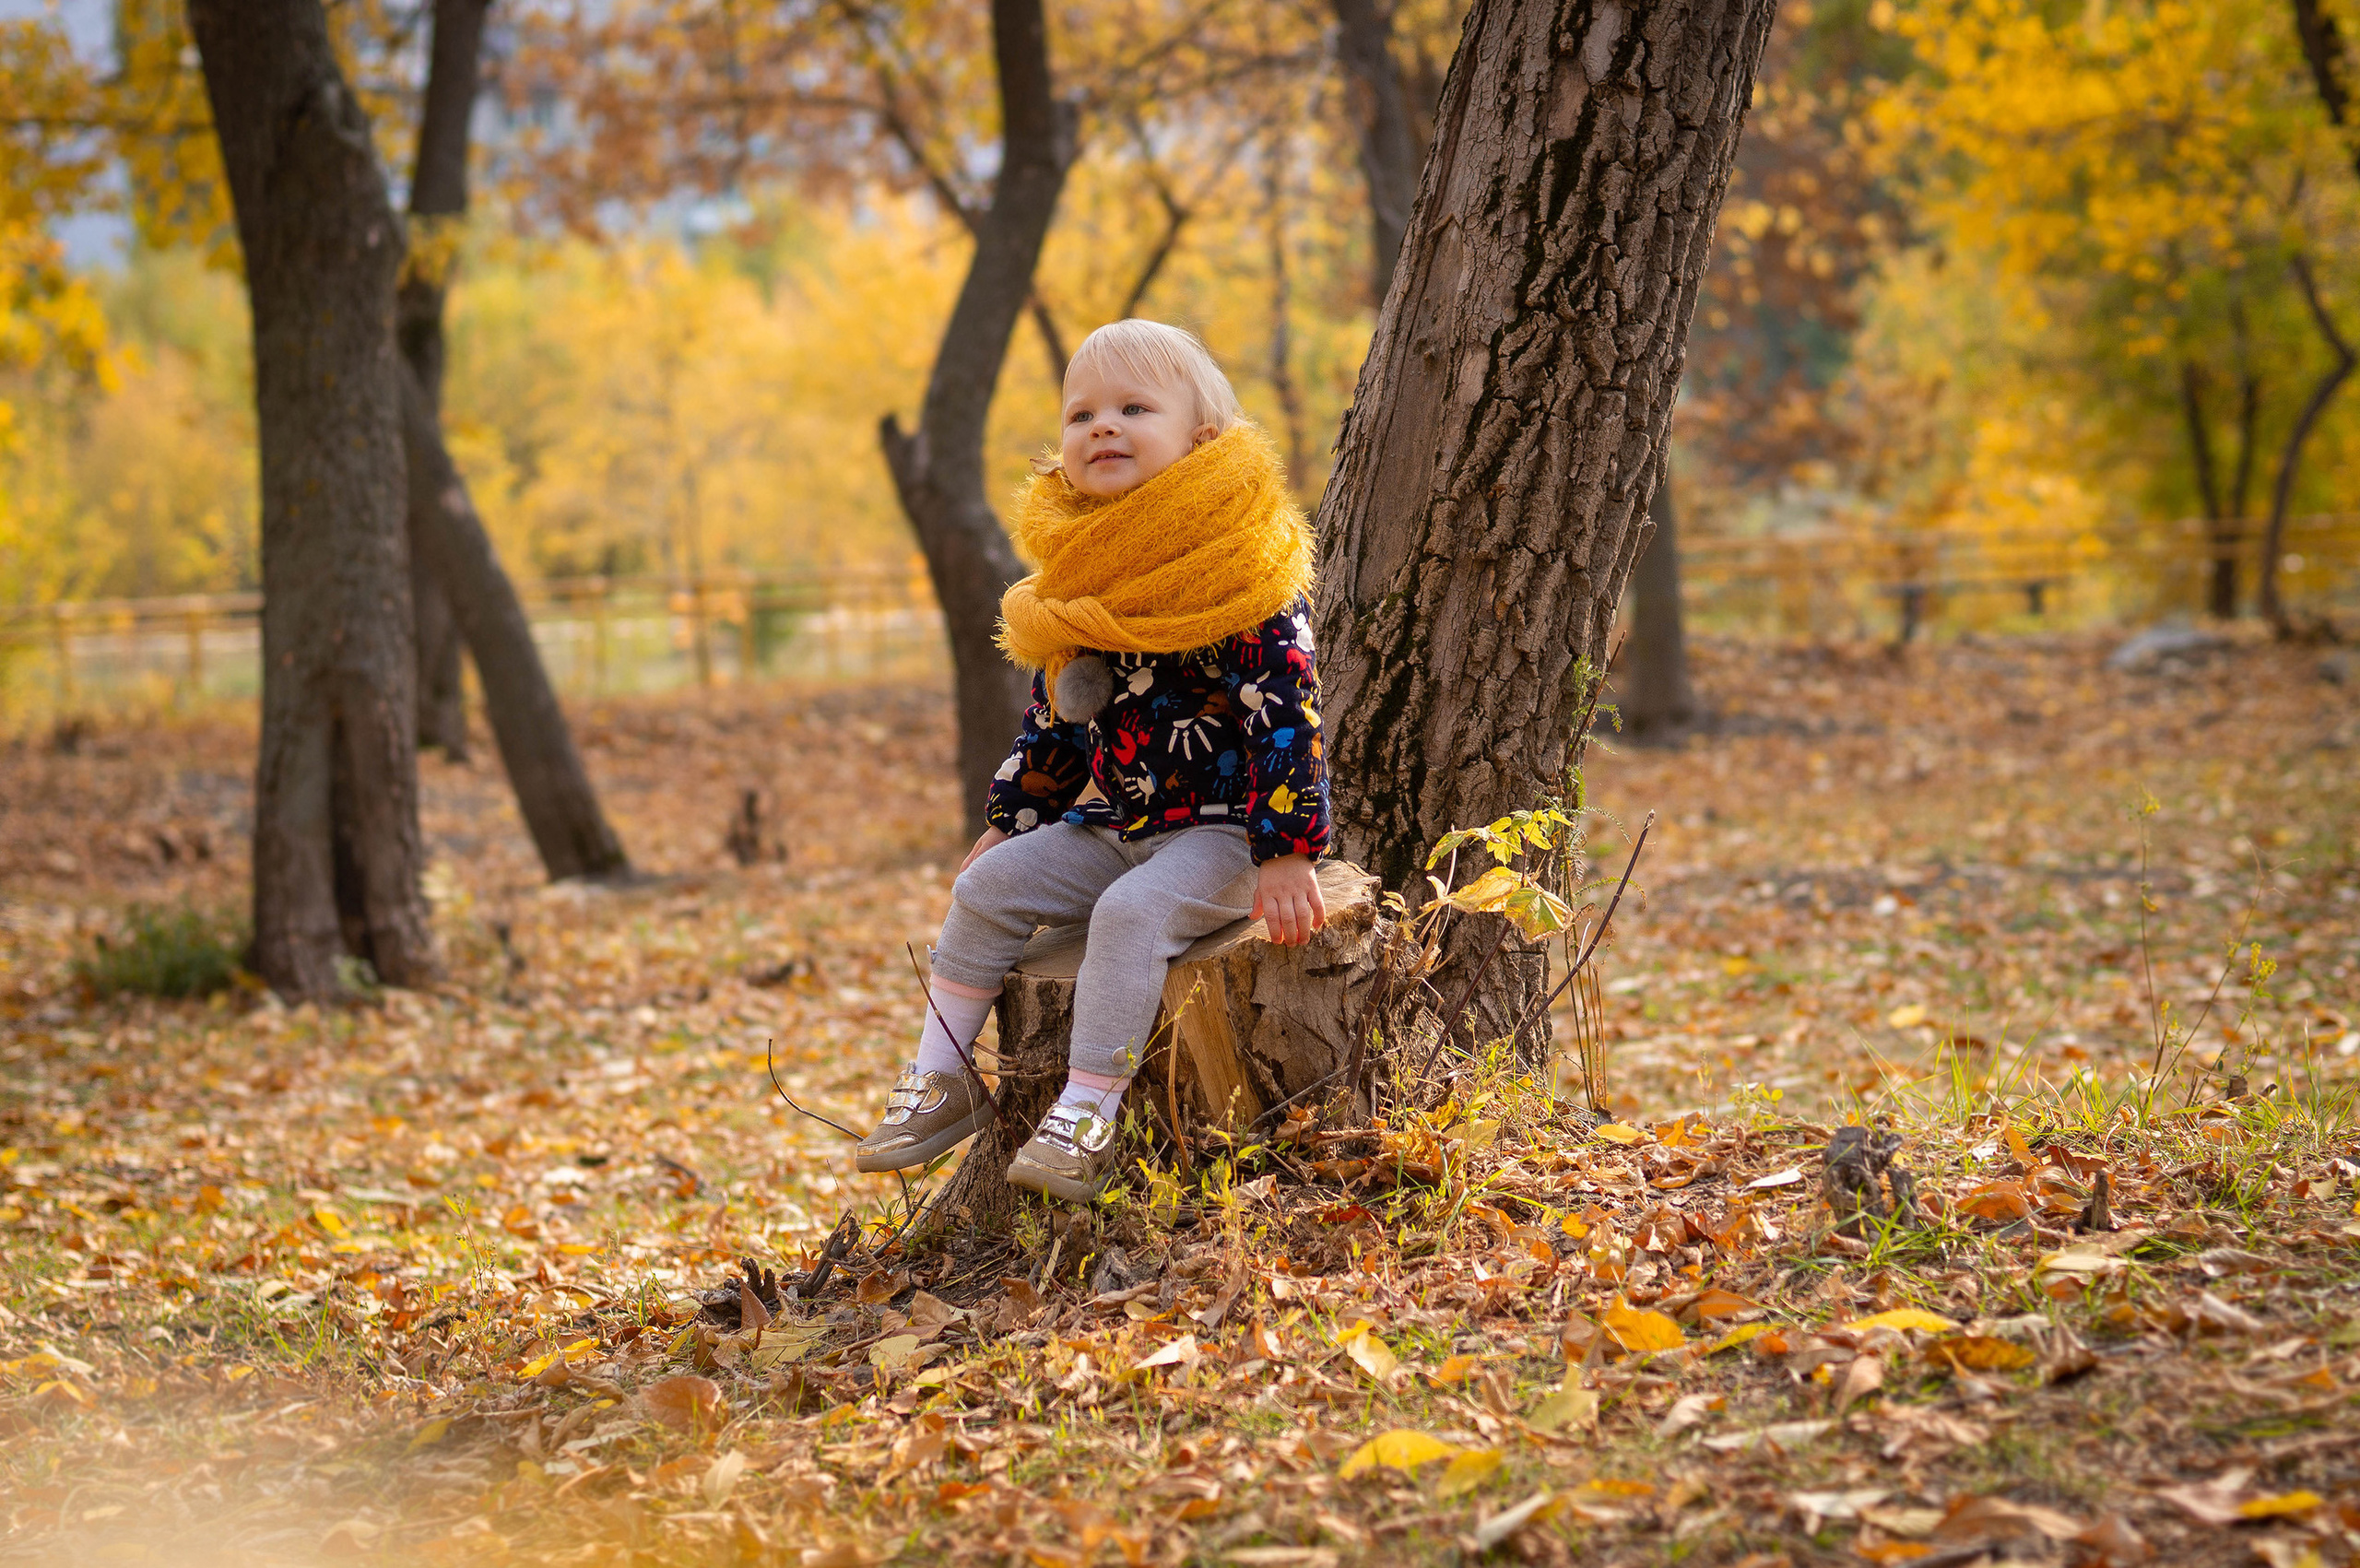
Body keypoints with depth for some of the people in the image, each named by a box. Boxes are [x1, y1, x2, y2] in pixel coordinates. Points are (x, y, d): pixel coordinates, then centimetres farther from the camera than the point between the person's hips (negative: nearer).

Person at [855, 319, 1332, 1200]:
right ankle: (941, 1081, 9)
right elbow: (1055, 717, 19)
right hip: (1112, 823, 8)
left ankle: (1087, 1115, -26)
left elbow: (1286, 711, -20)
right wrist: (1009, 820, 16)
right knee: (989, 887, 0)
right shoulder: (1078, 583, 8)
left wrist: (1285, 852, -24)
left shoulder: (1242, 578, -16)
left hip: (1221, 827, -8)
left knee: (1131, 913, -30)